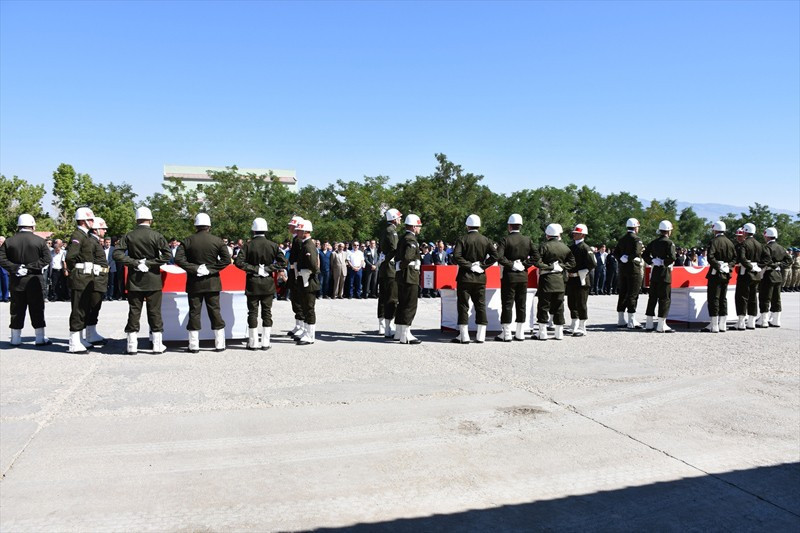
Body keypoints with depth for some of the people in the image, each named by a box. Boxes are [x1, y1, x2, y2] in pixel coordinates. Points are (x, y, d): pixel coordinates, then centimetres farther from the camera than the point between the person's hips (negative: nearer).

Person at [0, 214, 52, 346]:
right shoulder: (39, 241, -4)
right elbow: (46, 258, -13)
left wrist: (15, 268, -8)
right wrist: (30, 267, -12)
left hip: (16, 281, 2)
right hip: (34, 280, -2)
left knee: (17, 310, 9)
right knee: (36, 309, 3)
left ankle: (15, 338, 15)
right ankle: (40, 338, 5)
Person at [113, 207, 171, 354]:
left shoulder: (128, 236, 0)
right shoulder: (156, 236, -6)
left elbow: (117, 254, -8)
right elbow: (167, 254, -15)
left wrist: (134, 263, -7)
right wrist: (151, 263, -9)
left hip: (134, 280, 2)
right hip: (153, 281, -2)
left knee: (134, 311, 7)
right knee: (155, 312, 4)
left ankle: (132, 346, 9)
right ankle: (158, 345, 8)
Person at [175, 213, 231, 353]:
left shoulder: (187, 241, -1)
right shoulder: (217, 241, -2)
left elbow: (178, 259, -10)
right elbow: (227, 259, -9)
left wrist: (194, 269, -9)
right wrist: (211, 268, -7)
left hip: (194, 283, 0)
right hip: (212, 283, 0)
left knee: (194, 312, 5)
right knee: (215, 312, 6)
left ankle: (194, 345, 6)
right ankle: (219, 344, 8)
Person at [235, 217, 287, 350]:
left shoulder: (248, 245, -6)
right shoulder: (273, 245, -2)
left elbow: (238, 262, -16)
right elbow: (283, 262, -7)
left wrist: (254, 269, -10)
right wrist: (268, 269, -6)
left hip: (252, 284, -1)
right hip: (268, 284, 1)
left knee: (253, 312, 6)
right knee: (267, 312, 8)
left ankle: (253, 342, 9)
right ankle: (265, 342, 9)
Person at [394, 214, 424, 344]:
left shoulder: (402, 238, 15)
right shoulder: (411, 240, -15)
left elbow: (397, 256, 16)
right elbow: (407, 257, -27)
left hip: (401, 276, 10)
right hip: (410, 276, -10)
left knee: (402, 304, 16)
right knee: (410, 306, -6)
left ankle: (399, 333, 24)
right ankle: (405, 335, -4)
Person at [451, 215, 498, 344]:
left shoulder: (462, 240, -5)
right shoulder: (486, 240, 5)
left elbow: (456, 257, -17)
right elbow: (495, 256, -5)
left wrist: (469, 265, -11)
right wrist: (483, 265, -3)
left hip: (465, 277, -3)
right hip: (480, 278, 3)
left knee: (463, 305, 1)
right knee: (480, 306, 8)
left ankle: (464, 336, 0)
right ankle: (480, 336, 7)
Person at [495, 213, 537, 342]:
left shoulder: (505, 240, -9)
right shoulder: (527, 240, 5)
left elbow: (499, 256, -20)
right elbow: (536, 255, -1)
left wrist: (511, 264, -10)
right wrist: (525, 264, 0)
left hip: (509, 276, -4)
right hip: (523, 277, 4)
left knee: (507, 305, 0)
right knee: (521, 305, 10)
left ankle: (506, 334, 1)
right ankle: (520, 334, 13)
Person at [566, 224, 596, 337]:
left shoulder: (586, 248, -9)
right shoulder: (571, 247, 14)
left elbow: (593, 264, -15)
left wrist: (580, 273, -13)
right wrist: (568, 273, 11)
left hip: (581, 280, -7)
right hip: (571, 280, 8)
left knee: (581, 304, -2)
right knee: (572, 304, 12)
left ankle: (582, 328, 6)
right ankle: (574, 326, 23)